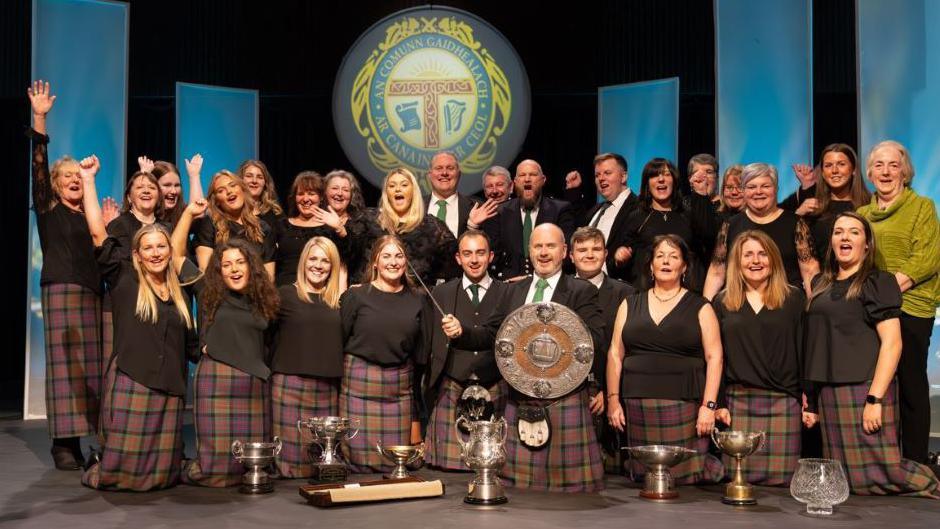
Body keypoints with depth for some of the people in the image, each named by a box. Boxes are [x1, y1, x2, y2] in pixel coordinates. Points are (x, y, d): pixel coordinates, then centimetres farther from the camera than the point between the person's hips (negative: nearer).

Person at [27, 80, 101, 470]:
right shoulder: (47, 209, 7)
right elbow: (38, 165, -5)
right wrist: (39, 119, -12)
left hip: (92, 292, 5)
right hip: (60, 289, -4)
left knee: (91, 363, 0)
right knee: (64, 363, -9)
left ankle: (82, 437, 3)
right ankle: (63, 441, -8)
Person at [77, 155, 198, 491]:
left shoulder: (178, 290, 14)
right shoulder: (124, 279, 0)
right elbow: (98, 233, -9)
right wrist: (88, 179, -9)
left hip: (170, 385, 4)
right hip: (131, 382, -4)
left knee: (162, 469, 5)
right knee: (124, 463, -2)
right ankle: (100, 466, 29)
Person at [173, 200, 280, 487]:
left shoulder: (260, 300, 11)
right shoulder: (209, 293, 3)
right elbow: (176, 253, 0)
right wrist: (190, 212, 0)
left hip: (254, 381, 3)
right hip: (216, 378, -3)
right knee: (217, 457, -2)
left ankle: (246, 477, 33)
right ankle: (194, 470, 25)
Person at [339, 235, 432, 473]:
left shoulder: (418, 300, 8)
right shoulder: (356, 296, -1)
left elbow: (422, 349, 12)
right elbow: (339, 340, -2)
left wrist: (418, 393, 12)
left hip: (400, 384, 3)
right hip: (360, 380, -2)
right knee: (359, 456, 0)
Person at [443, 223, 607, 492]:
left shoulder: (582, 291, -1)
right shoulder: (514, 291, 14)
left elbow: (596, 339, -13)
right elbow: (490, 334, 12)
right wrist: (460, 331, -6)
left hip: (564, 401, -4)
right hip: (519, 402, 4)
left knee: (566, 478, 1)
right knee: (519, 480, 10)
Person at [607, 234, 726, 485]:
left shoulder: (700, 307, 6)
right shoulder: (630, 305, 13)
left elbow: (714, 357, -1)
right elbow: (615, 354, 11)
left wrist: (709, 406, -10)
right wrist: (613, 400, 3)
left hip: (684, 405, -2)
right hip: (638, 406, 2)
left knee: (685, 474, -3)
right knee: (644, 476, 0)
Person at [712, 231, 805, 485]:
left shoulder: (793, 299, 7)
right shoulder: (722, 302, 10)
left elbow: (804, 351, 4)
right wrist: (715, 404, 2)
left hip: (783, 403, -1)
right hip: (737, 402, 1)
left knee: (781, 479, -2)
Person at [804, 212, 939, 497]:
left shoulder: (878, 282, -3)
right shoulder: (820, 284, 16)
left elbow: (892, 343, -11)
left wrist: (874, 398, -18)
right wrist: (809, 395, 13)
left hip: (865, 388, -6)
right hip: (829, 391, 7)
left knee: (881, 469, -12)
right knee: (843, 476, 7)